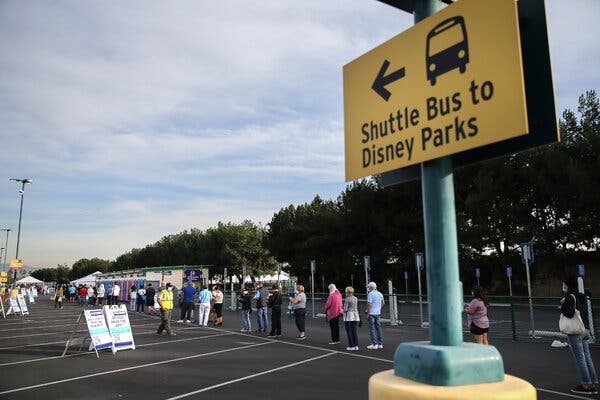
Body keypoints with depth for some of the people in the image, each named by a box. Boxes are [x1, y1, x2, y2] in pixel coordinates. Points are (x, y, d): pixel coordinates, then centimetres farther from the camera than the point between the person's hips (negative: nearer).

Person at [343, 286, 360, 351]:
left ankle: (351, 346, 2)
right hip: (355, 316, 6)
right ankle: (356, 346, 9)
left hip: (348, 316, -6)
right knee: (355, 331, 9)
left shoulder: (347, 299, -12)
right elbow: (357, 308, 10)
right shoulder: (356, 298, 7)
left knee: (349, 332, 1)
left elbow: (345, 309, -13)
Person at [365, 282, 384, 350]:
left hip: (371, 313, -7)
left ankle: (374, 344, -5)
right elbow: (383, 303, 17)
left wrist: (367, 313, -14)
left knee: (372, 329, -3)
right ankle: (380, 344, 13)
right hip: (378, 313, 7)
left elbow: (369, 304, -19)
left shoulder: (370, 294, -13)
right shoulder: (380, 294, 10)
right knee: (378, 328, 11)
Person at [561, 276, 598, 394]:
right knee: (587, 357, 12)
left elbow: (569, 314, -21)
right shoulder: (582, 296, 11)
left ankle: (586, 385, 5)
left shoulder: (570, 297, -16)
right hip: (585, 329, 8)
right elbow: (585, 312, 18)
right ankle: (593, 385, 18)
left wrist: (563, 304, -9)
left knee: (579, 358, -1)